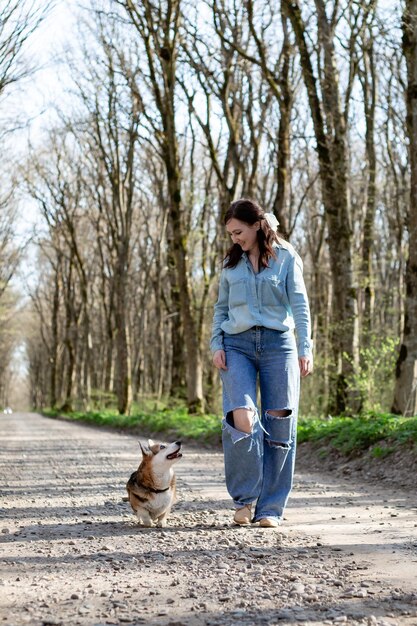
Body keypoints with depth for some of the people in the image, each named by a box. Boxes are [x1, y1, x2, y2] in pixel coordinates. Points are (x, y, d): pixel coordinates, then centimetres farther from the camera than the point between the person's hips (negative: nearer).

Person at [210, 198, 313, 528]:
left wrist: (305, 348, -7)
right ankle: (245, 498, -1)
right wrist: (216, 345, 5)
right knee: (242, 418, -18)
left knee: (279, 423, -2)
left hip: (278, 343, -1)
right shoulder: (231, 262, 13)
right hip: (237, 345, 1)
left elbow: (300, 304, 1)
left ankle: (271, 507, 7)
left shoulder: (286, 257, 4)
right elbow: (221, 307, 17)